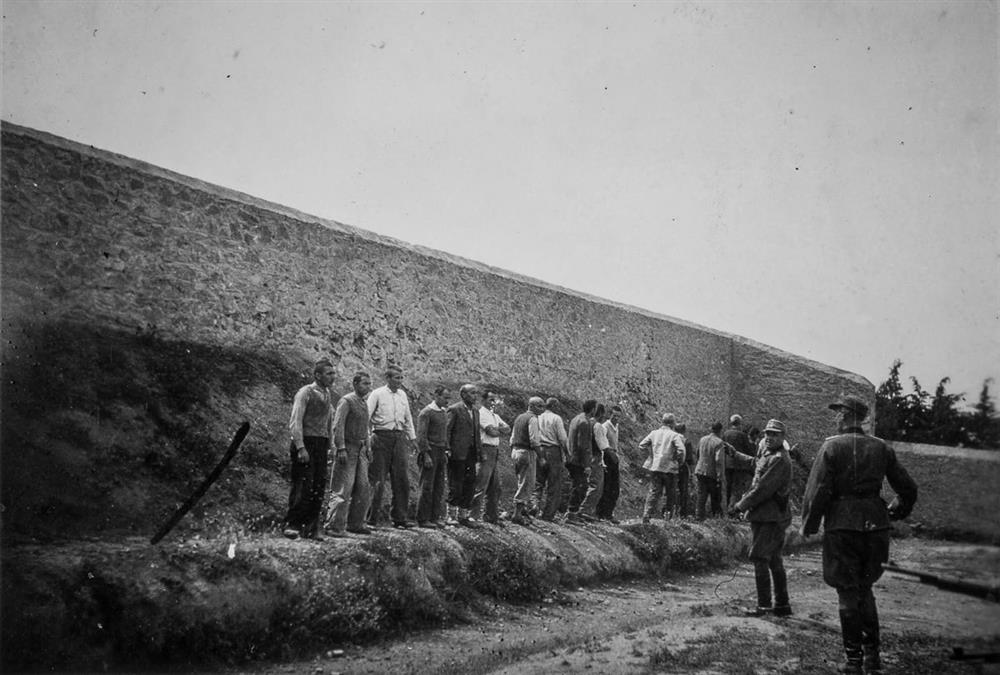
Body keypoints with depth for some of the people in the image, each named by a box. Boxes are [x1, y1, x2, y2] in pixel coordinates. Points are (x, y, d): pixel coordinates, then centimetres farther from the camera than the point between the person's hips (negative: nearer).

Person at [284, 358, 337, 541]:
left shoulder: (328, 394, 15)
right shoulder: (305, 393, -7)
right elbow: (295, 422, -12)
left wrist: (330, 444, 12)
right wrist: (300, 448, -18)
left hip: (322, 445, 7)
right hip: (306, 442, -7)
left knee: (319, 487, 6)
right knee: (303, 486, -8)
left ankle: (311, 528, 14)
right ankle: (291, 525, 0)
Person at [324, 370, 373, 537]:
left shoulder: (364, 404, 16)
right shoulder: (346, 401, -9)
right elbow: (337, 425, -16)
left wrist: (368, 448, 19)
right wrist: (341, 449, -22)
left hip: (361, 450, 8)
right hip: (348, 449, -8)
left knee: (364, 489, 8)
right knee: (342, 489, -7)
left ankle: (355, 524, 18)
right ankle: (334, 526, -1)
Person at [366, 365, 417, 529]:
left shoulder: (402, 395, 13)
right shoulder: (377, 394, -3)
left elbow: (408, 418, 20)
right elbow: (366, 416, -7)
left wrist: (412, 437, 18)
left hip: (399, 437, 5)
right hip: (382, 437, -5)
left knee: (401, 479, 5)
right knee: (378, 480, -2)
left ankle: (399, 518, 12)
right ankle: (372, 519, 6)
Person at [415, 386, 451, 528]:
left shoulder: (444, 413, 16)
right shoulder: (426, 412, -8)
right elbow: (421, 436, -12)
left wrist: (446, 453, 16)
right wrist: (426, 455, -17)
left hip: (441, 452, 7)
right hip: (430, 451, -7)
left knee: (439, 487, 6)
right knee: (427, 487, -5)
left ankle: (435, 517, 11)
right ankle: (422, 519, -1)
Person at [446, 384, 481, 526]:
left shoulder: (475, 411, 17)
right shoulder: (454, 409, -6)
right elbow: (447, 430, -9)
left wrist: (479, 450, 13)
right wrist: (448, 450, -15)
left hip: (471, 454, 7)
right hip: (458, 454, -7)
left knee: (470, 485, 8)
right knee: (455, 486, -3)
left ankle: (463, 516, 16)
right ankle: (451, 516, 5)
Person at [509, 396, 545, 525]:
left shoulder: (519, 417, 16)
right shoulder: (532, 419, -11)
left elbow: (512, 438, 18)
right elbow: (534, 440, -17)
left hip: (516, 451, 9)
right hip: (527, 452, -9)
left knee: (523, 483, 18)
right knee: (526, 485, -4)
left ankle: (522, 511, 22)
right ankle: (517, 515, -5)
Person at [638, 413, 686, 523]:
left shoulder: (654, 433, 6)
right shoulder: (675, 435, -6)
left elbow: (642, 444, 5)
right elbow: (681, 450, -18)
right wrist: (680, 462, -1)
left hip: (654, 466, 4)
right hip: (669, 468, -4)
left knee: (653, 492, 5)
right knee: (671, 494, 15)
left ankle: (646, 515, -4)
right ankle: (668, 513, 16)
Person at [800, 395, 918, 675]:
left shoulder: (831, 447, -8)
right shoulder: (881, 448, 6)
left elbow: (817, 491, -12)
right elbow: (908, 489, 11)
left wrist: (808, 526, -2)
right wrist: (894, 514, 26)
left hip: (842, 526, -4)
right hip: (875, 524, 4)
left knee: (848, 593, 5)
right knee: (865, 589, 19)